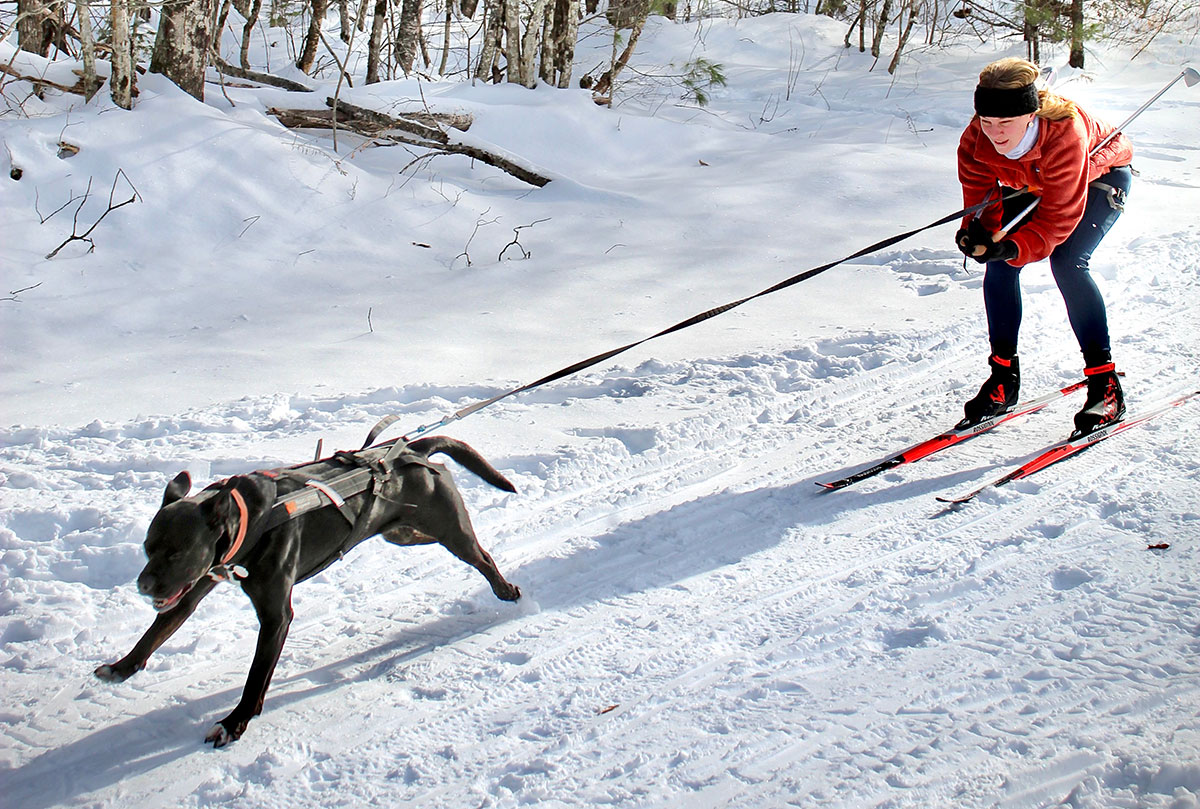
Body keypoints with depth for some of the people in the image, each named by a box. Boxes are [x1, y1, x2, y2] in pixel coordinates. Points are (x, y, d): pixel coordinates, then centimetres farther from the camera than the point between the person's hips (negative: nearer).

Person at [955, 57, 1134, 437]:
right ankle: (1004, 376, 1)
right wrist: (979, 230, -45)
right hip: (1029, 186, 5)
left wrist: (1015, 248, -55)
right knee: (998, 264, -14)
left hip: (1099, 178, -5)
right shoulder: (976, 141, -29)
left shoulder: (1065, 132, -42)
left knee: (1066, 261, -26)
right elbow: (980, 195, -22)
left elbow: (1060, 216, -40)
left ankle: (1104, 383, -21)